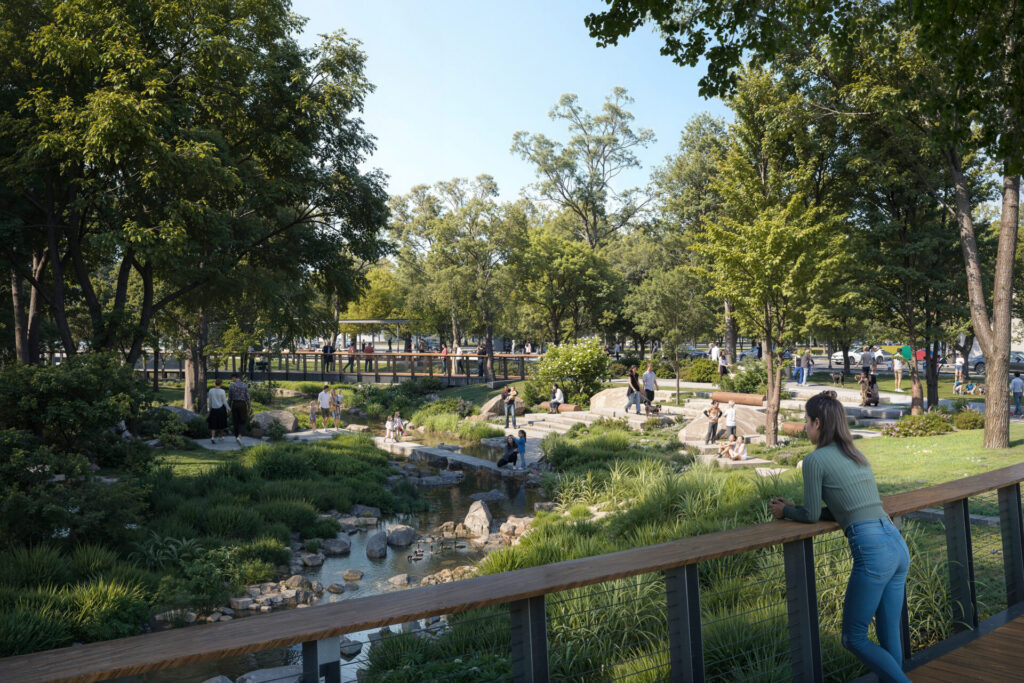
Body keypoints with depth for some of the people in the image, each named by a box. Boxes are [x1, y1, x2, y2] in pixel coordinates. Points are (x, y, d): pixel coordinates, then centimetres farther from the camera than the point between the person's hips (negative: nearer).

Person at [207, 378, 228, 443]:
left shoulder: (210, 391, -2)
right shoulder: (222, 391, -13)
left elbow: (209, 401, 4)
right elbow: (224, 402, -10)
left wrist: (210, 409, 17)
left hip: (214, 409, 2)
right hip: (221, 409, -2)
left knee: (213, 425, 4)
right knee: (222, 423, 18)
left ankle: (212, 437, -17)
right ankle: (221, 436, 32)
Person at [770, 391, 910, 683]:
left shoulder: (815, 459, -6)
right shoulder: (857, 455, 18)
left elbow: (812, 515, 0)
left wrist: (785, 512, 19)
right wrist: (795, 508, 22)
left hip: (872, 552, -8)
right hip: (898, 546, 8)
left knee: (853, 638, 7)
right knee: (889, 638, 15)